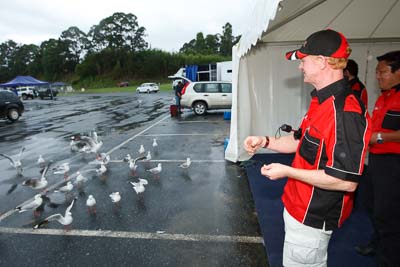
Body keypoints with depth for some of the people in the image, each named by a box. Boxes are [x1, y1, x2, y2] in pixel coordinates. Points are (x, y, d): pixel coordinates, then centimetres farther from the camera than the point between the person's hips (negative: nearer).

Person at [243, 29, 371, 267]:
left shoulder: (345, 111, -28)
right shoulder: (322, 101, 4)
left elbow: (347, 182, -30)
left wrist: (286, 171, -24)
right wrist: (265, 141, 1)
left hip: (313, 218, -9)